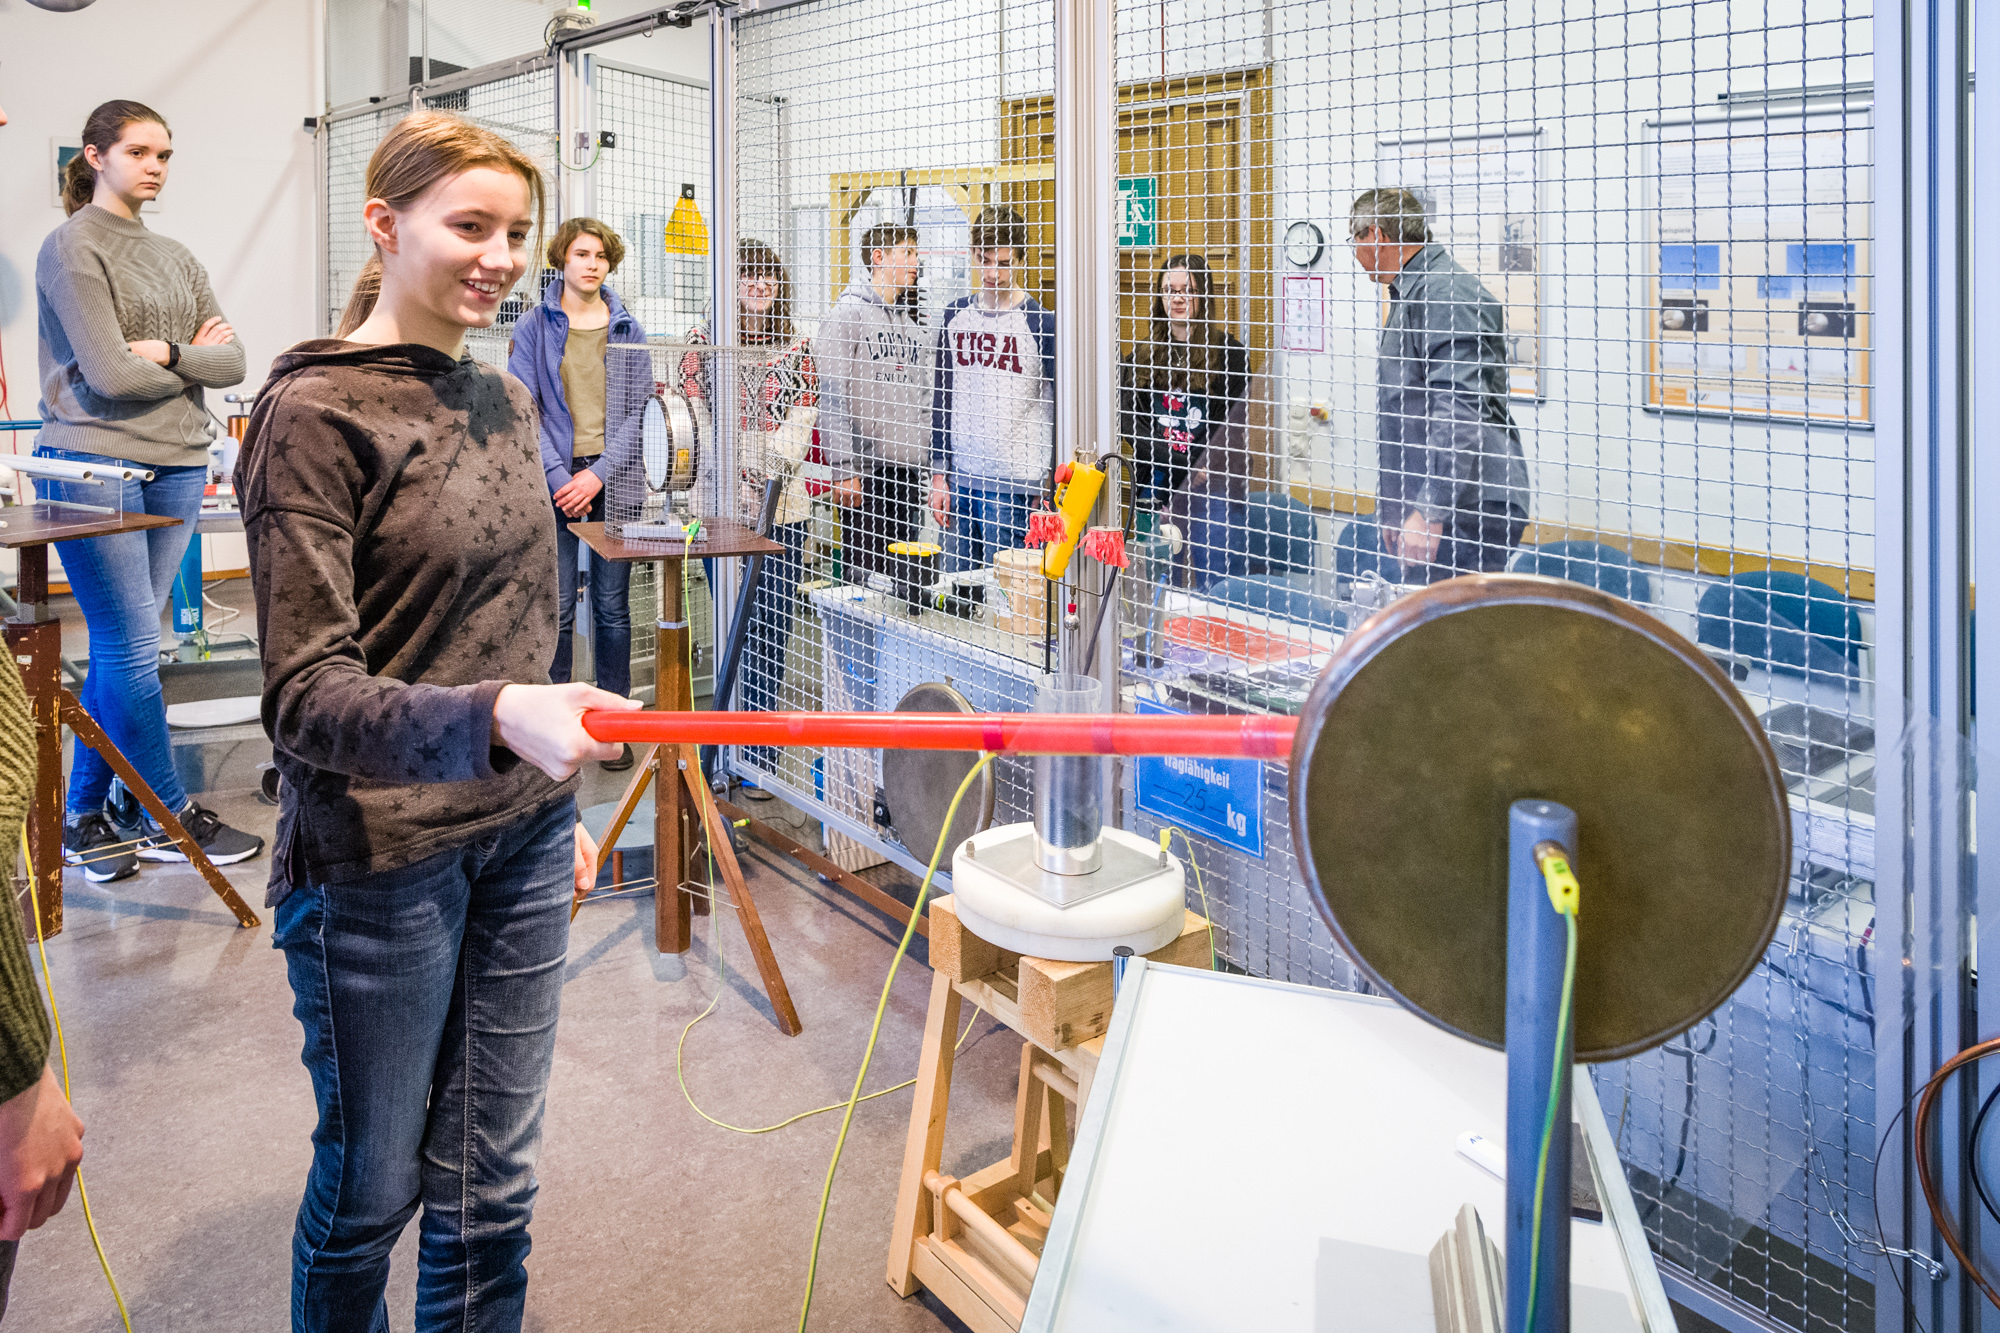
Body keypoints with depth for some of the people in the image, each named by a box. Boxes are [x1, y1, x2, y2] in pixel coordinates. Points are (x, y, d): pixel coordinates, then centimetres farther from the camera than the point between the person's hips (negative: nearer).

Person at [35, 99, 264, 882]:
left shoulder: (175, 257, 17)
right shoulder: (73, 247, -3)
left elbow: (233, 361, 7)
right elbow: (109, 375, -12)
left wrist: (165, 354, -8)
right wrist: (194, 358, 1)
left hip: (177, 468, 6)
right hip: (95, 466, -6)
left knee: (121, 651, 9)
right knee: (132, 653, -2)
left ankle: (83, 820, 18)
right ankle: (173, 820, 9)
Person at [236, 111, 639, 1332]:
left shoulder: (506, 401, 9)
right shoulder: (315, 415, -12)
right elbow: (306, 694, -19)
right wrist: (494, 721, -36)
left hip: (521, 841, 6)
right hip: (378, 861, -6)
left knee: (494, 1182, 15)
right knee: (373, 1186, 13)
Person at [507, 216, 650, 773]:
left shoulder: (627, 329, 9)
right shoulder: (534, 326, 4)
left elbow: (640, 409, 4)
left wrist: (599, 472, -8)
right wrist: (558, 476, -12)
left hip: (614, 478, 2)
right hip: (554, 478, -1)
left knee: (612, 606, 5)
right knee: (557, 606, -1)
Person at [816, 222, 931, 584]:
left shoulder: (911, 325, 18)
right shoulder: (847, 315, -4)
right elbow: (832, 399, -11)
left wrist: (932, 467, 11)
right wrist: (844, 471, -17)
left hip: (909, 472, 7)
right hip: (866, 470, -7)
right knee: (865, 575, -5)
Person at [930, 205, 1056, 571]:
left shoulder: (1040, 323, -5)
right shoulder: (955, 316, 10)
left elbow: (1059, 408, -3)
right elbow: (942, 399, 14)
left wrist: (1048, 485, -8)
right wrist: (939, 474, 10)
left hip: (1012, 483, -5)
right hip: (960, 476, 5)